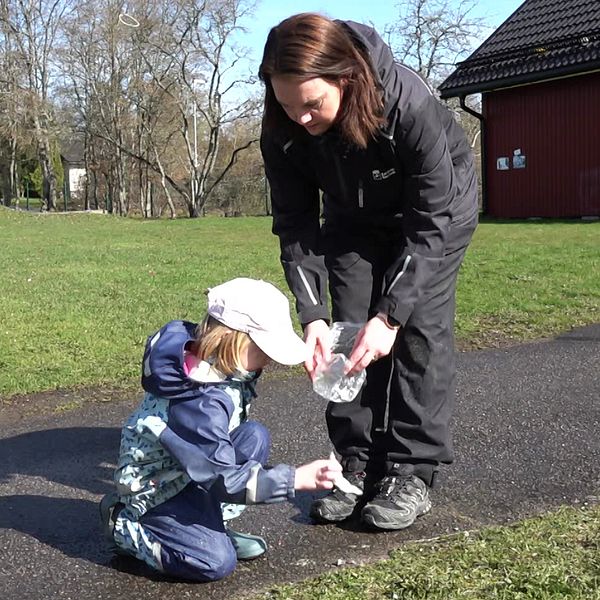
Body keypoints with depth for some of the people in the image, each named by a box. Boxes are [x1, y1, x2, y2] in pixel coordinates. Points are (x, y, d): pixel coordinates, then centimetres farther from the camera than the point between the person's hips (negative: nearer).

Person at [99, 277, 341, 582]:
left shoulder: (213, 363, -10)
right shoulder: (201, 402, -36)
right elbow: (224, 480, -31)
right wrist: (298, 478, -32)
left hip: (187, 469, 9)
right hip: (155, 485, -9)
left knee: (254, 437, -12)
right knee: (217, 562, -20)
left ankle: (212, 524, 3)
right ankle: (123, 526, 0)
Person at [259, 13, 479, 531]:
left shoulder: (409, 103, -40)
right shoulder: (283, 128, -27)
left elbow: (430, 222, -34)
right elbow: (295, 223, -18)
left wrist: (390, 315, -39)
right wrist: (312, 315, -28)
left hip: (439, 203, -3)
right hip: (355, 216, 4)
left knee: (420, 325, -12)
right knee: (349, 330, -4)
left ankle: (412, 473, -3)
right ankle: (360, 465, 6)